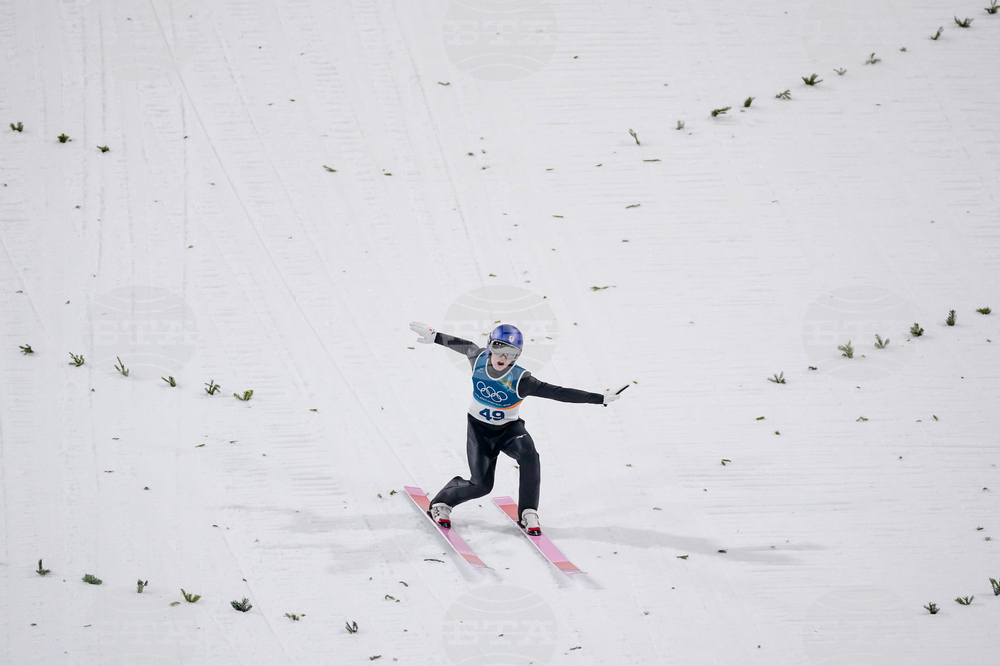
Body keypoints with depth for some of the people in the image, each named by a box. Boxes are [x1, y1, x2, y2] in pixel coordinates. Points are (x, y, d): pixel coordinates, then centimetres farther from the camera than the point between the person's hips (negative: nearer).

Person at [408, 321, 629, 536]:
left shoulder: (520, 380, -26)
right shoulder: (478, 359, -18)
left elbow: (558, 393, -29)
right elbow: (463, 345, 5)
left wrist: (600, 398, -35)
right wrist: (433, 336, 20)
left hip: (508, 429, -1)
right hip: (479, 428, 1)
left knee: (528, 454, -32)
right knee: (481, 485, -9)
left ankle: (529, 514, -19)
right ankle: (441, 503, 20)